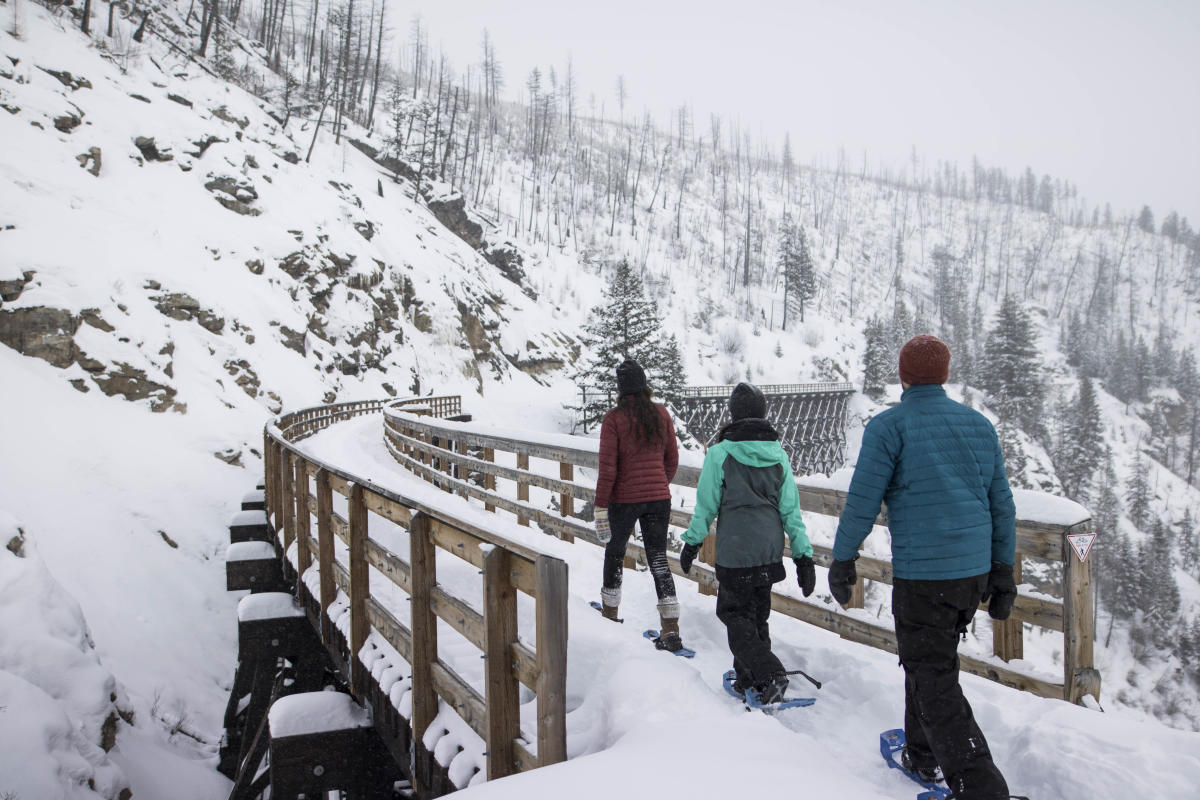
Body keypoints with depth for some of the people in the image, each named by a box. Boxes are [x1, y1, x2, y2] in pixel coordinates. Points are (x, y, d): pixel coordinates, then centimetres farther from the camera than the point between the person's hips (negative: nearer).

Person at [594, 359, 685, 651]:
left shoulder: (614, 419, -12)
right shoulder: (661, 414, 1)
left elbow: (608, 468, -14)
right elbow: (672, 459, 8)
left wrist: (600, 507, -8)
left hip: (624, 499, -3)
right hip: (659, 498, 3)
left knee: (614, 552, 18)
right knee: (658, 559, 8)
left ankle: (610, 613, 35)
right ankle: (670, 630, 2)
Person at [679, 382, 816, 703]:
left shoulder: (720, 453, -11)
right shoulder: (778, 454, 1)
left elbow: (706, 505, -7)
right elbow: (790, 508, 2)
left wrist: (692, 542, 6)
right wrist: (804, 554, 5)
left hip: (735, 550, -5)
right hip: (770, 550, 5)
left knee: (735, 614, 8)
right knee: (758, 613, 19)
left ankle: (770, 673, -8)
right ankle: (749, 678, 27)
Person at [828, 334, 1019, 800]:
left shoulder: (889, 426, -9)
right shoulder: (979, 425, 9)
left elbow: (862, 501, -10)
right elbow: (1002, 505, 11)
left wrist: (842, 560, 1)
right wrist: (1003, 571, 18)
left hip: (921, 574, -6)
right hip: (974, 571, 7)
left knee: (933, 679, 3)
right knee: (933, 661, 22)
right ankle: (921, 756, 37)